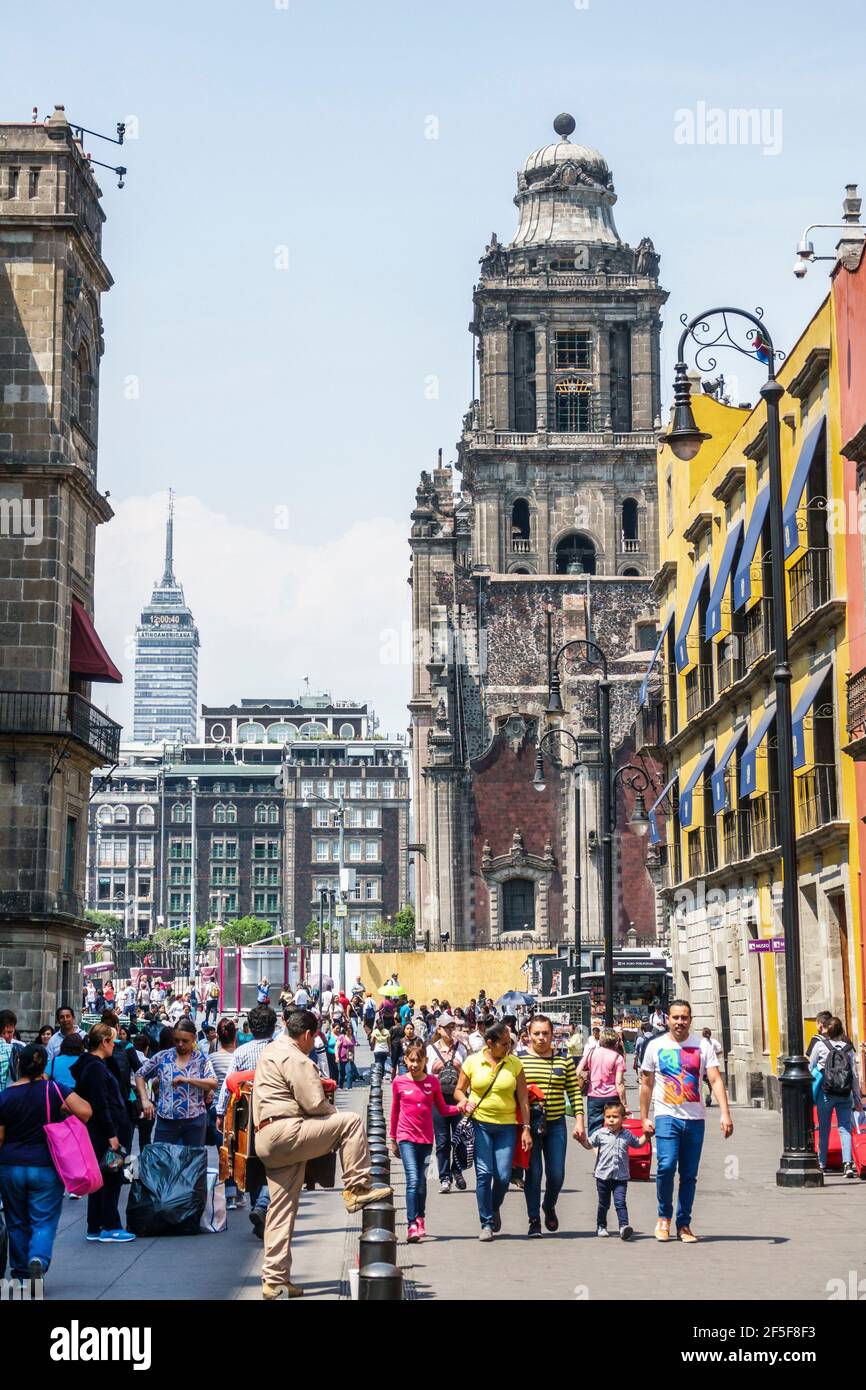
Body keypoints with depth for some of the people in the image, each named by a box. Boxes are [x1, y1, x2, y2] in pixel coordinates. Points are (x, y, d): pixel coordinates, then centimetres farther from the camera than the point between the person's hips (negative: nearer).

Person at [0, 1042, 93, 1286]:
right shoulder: (54, 1090, -8)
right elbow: (85, 1112, -17)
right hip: (46, 1167, -2)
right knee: (44, 1222, 3)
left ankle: (20, 1273, 23)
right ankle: (38, 1259, -23)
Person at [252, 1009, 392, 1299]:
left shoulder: (272, 1051, 23)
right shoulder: (293, 1058, -10)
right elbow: (314, 1103, -13)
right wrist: (335, 1114, 6)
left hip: (267, 1140, 10)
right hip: (285, 1132, -10)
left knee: (282, 1209, 10)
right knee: (351, 1122, -9)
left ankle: (275, 1280, 11)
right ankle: (357, 1189, -7)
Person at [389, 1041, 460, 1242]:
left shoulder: (433, 1082, 3)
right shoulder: (399, 1082, 1)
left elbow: (443, 1110, 10)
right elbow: (395, 1112, 10)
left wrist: (460, 1107, -8)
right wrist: (393, 1139, 15)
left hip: (426, 1138, 2)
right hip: (406, 1138, -2)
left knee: (422, 1182, 10)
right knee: (413, 1180, -15)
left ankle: (420, 1220, 28)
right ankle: (413, 1225, -18)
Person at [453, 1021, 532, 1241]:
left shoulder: (515, 1064, 3)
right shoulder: (472, 1062, 2)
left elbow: (523, 1099, 3)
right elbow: (458, 1090, 11)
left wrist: (526, 1128, -2)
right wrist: (465, 1101, -11)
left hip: (506, 1126, 1)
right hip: (479, 1124, -1)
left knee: (503, 1176, -5)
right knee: (484, 1173, -6)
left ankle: (494, 1208, 26)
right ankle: (487, 1223, 5)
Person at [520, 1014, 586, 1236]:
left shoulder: (564, 1062, 5)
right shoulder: (519, 1061, 0)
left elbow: (575, 1093, 7)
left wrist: (579, 1121, 0)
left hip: (556, 1125, 2)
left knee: (556, 1174, 1)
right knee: (533, 1172, -3)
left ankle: (549, 1206, 30)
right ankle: (534, 1220, 9)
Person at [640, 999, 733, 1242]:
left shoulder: (702, 1046, 2)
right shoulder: (656, 1046, 4)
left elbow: (715, 1080, -5)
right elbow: (646, 1084, 11)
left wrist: (724, 1113, -17)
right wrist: (644, 1118, 7)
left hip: (695, 1118, 1)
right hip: (667, 1116, -1)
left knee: (689, 1174, 5)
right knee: (666, 1166, -17)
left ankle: (684, 1224, 16)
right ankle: (664, 1216, 3)